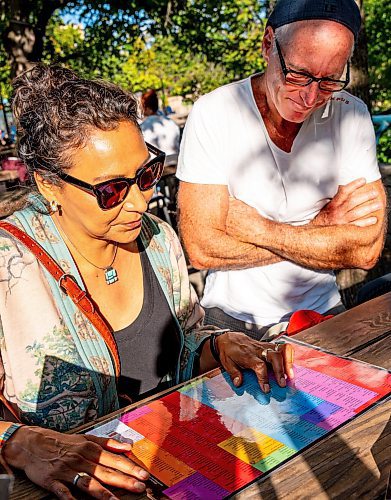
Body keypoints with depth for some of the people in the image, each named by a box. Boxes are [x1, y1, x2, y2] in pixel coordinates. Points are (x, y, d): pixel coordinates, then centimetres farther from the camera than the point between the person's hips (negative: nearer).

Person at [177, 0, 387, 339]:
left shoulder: (352, 116, -7)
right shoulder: (213, 114, -13)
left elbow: (367, 250, -11)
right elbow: (202, 250, -18)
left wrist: (257, 229, -16)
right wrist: (322, 225, -15)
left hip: (321, 312, 2)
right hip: (233, 319, -1)